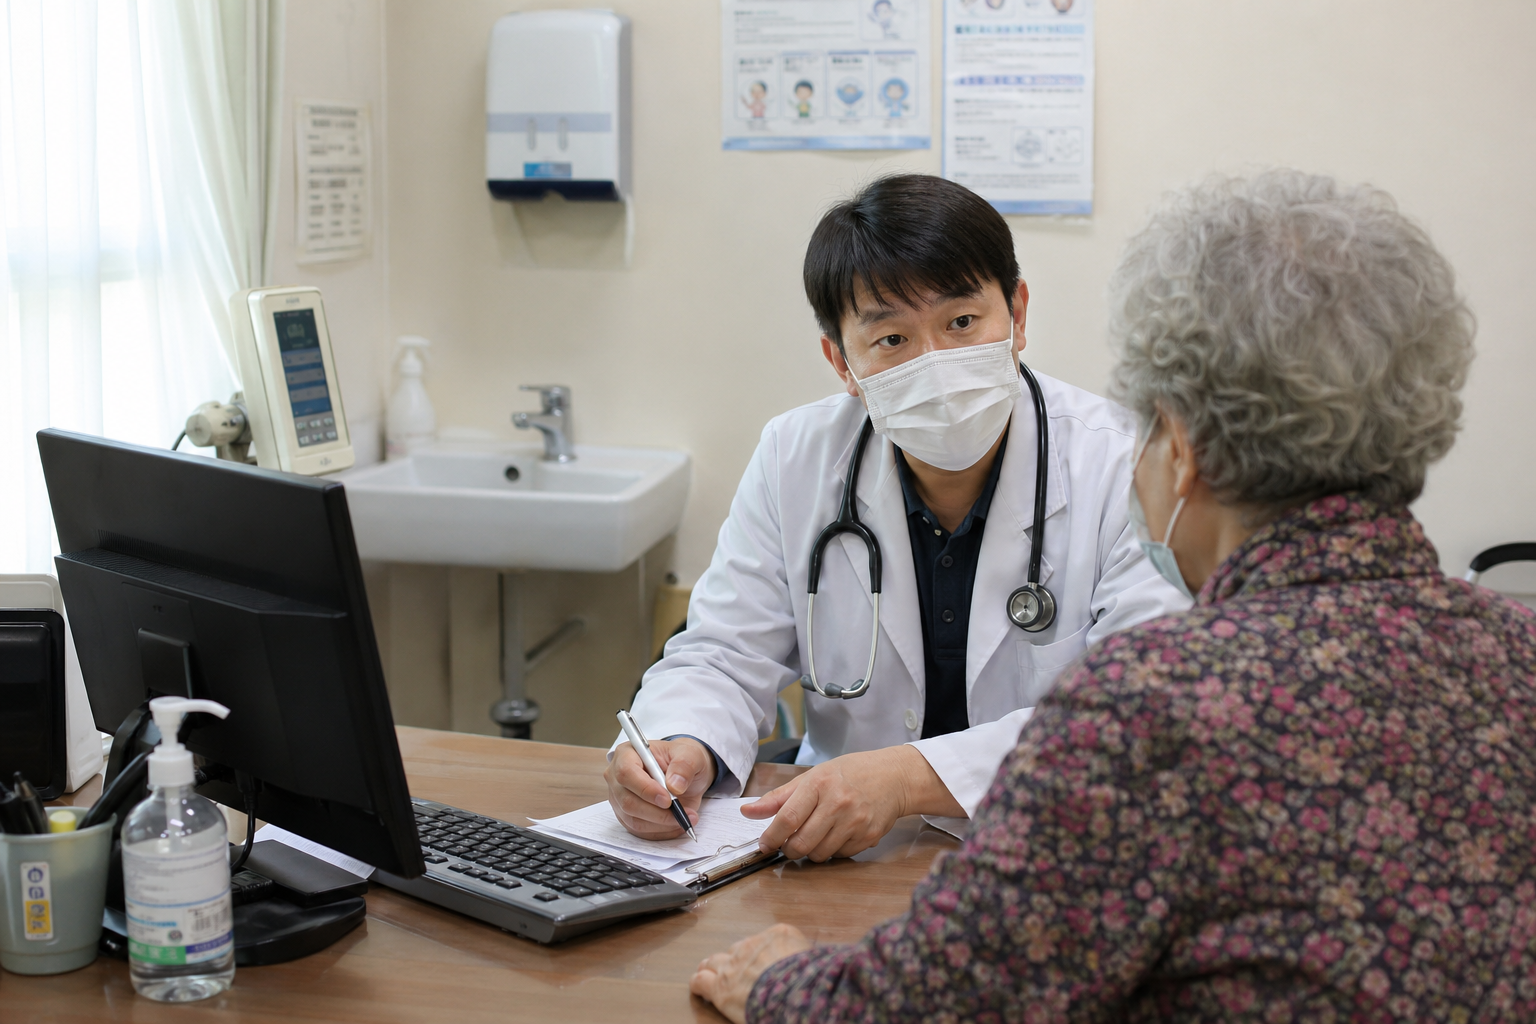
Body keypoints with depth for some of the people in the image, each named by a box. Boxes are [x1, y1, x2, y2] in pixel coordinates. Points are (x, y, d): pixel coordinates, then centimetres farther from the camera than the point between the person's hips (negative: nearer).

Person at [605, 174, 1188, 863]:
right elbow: (722, 658, 5)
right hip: (838, 848, 2)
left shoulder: (1124, 469, -12)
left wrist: (913, 777, -32)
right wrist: (681, 749, -20)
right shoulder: (794, 460, 1)